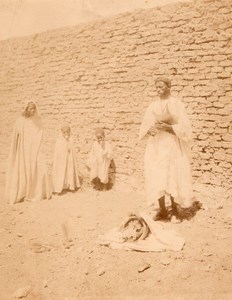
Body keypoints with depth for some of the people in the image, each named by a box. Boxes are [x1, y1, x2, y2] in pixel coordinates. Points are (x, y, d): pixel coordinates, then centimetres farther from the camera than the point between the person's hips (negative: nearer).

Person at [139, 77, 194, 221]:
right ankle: (162, 210, 9)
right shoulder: (152, 106, 10)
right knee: (157, 178, 0)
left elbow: (184, 128, -7)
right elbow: (144, 128, 9)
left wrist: (168, 127, -22)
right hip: (155, 146, 4)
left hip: (172, 146, -4)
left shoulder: (177, 105, -1)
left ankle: (175, 209, 9)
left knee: (172, 178, -5)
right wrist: (150, 130, -13)